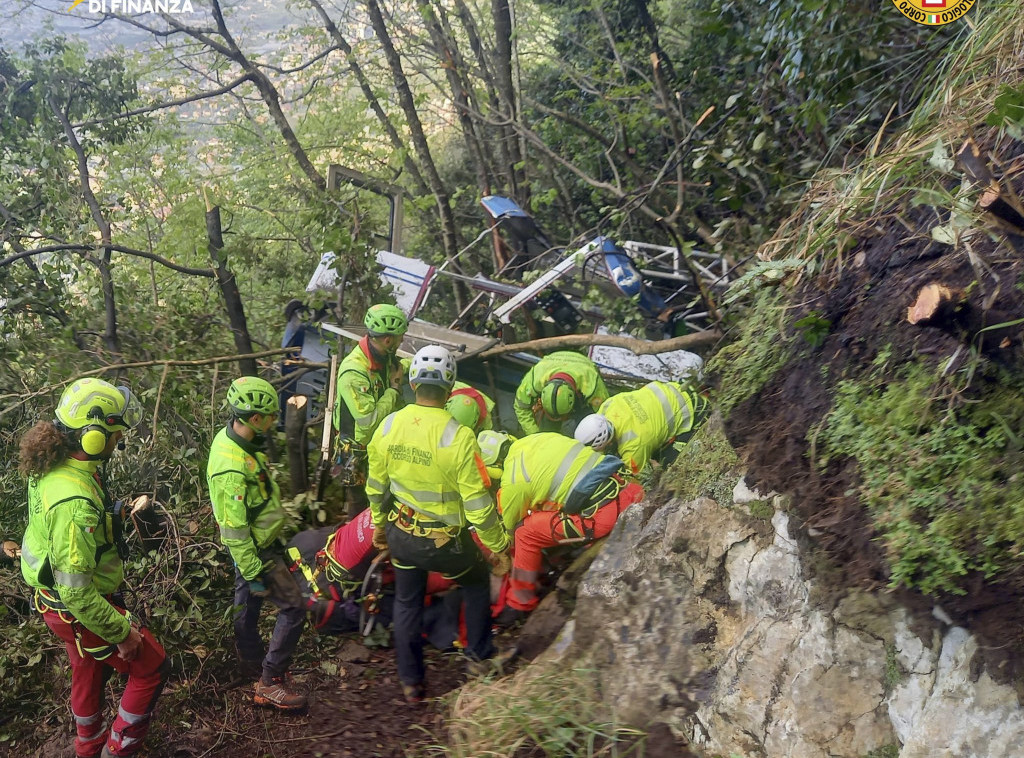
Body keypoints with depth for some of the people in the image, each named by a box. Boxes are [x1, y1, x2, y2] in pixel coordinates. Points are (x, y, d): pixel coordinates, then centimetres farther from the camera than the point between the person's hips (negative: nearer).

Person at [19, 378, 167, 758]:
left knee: (90, 671, 30)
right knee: (151, 668, 11)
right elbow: (76, 592, -33)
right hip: (82, 612, -9)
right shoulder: (75, 503, -38)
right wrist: (121, 632, -21)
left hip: (51, 596, 9)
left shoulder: (52, 466, -9)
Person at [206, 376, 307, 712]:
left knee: (247, 603, 24)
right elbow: (234, 530, -28)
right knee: (293, 608, -3)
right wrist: (255, 573, -21)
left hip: (253, 543, 9)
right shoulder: (233, 469, -34)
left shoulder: (229, 437, -3)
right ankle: (270, 682, 6)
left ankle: (252, 662, 42)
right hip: (256, 551, -9)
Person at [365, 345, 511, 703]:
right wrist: (497, 546, -6)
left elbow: (376, 486, 4)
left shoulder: (388, 426, -10)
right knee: (477, 582, 26)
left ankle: (411, 683, 36)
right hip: (445, 542, -4)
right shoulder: (458, 437, -26)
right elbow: (477, 504, -20)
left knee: (407, 603, 24)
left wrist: (379, 523, 21)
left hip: (401, 535, 4)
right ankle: (480, 658, 38)